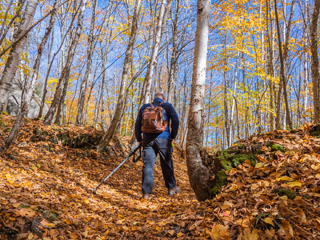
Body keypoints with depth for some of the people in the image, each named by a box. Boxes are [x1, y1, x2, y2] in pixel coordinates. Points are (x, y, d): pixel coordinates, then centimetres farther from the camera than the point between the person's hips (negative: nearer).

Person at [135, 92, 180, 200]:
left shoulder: (145, 107, 16)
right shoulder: (167, 106, 8)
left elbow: (138, 123, 11)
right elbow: (175, 120, -4)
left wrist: (139, 139, 14)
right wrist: (172, 136, 3)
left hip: (147, 139, 2)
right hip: (163, 139, -2)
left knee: (148, 165, 2)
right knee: (167, 164, 12)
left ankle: (146, 193, 2)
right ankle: (171, 188, 26)